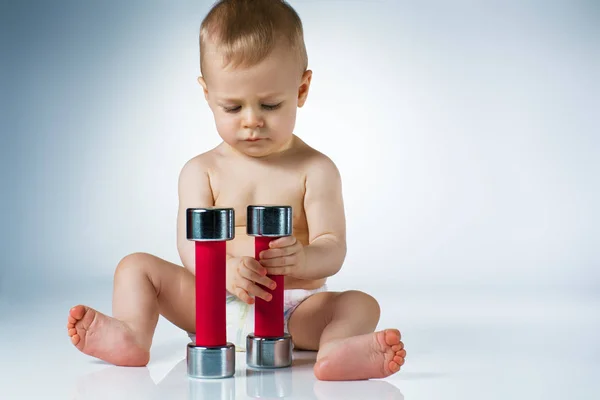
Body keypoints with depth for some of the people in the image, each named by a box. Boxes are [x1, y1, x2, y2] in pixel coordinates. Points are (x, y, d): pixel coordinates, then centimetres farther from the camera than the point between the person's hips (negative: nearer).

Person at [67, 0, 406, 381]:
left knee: (361, 304, -27)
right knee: (136, 266, -7)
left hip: (294, 312, -2)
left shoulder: (315, 170, -1)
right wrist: (226, 270, -34)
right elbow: (190, 245, -9)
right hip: (213, 306, 2)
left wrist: (302, 259, -37)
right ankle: (132, 334, -33)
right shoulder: (201, 171, 4)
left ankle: (336, 349, -58)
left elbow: (332, 249, -10)